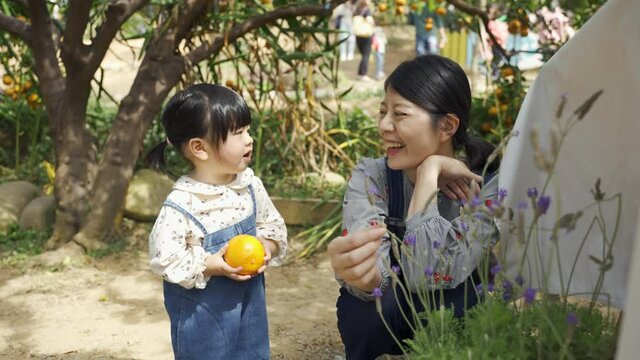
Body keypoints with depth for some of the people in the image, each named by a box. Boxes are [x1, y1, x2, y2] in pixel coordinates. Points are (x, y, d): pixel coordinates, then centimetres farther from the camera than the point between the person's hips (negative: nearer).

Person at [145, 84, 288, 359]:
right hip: (202, 313, -5)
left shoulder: (250, 185, -5)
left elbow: (274, 225, 7)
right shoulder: (181, 205, -23)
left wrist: (267, 246, -13)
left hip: (249, 303, 6)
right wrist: (213, 265, -26)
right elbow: (164, 260, -19)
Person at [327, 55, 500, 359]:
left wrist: (430, 170, -33)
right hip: (380, 323, 1)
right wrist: (356, 269, -55)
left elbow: (427, 277, -34)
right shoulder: (370, 176, -15)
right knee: (379, 302, -34)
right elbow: (375, 273, -32)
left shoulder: (490, 185, -21)